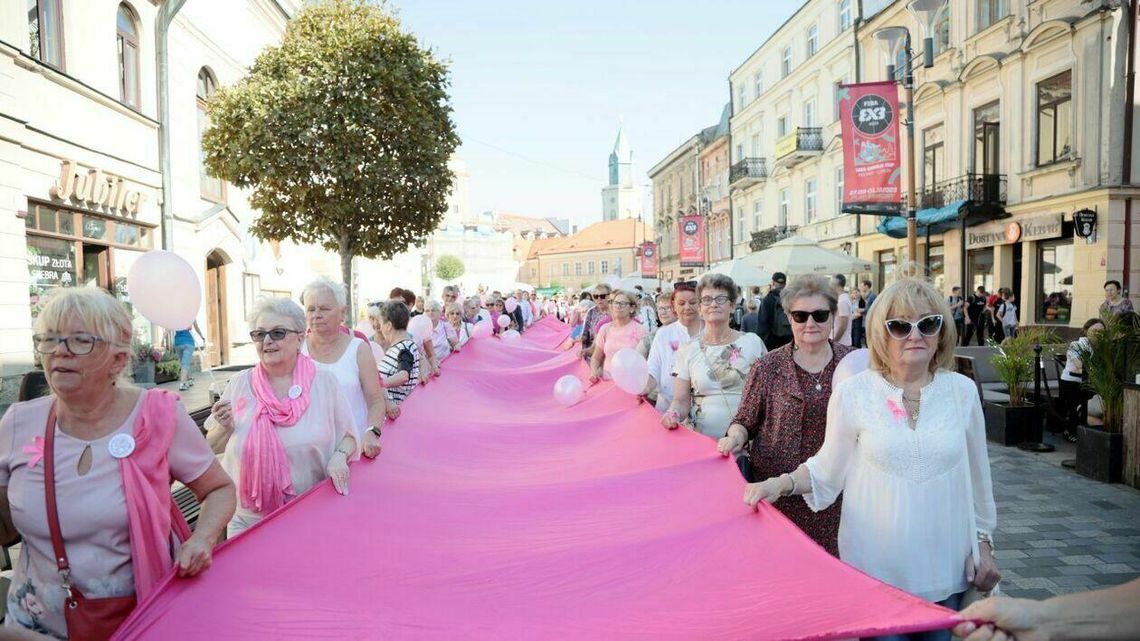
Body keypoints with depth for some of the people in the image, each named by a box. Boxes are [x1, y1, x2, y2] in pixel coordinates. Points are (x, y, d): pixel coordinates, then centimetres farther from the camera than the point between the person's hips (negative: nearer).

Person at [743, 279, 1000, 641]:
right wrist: (783, 483, -15)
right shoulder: (853, 393, -9)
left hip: (946, 567, 3)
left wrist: (983, 542, 10)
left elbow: (976, 474, 8)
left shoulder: (962, 391, -2)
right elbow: (829, 468, 0)